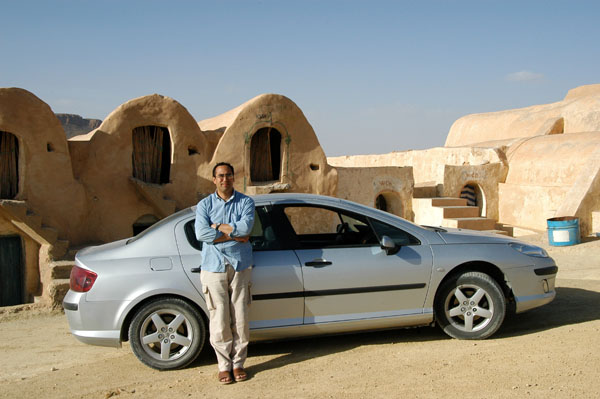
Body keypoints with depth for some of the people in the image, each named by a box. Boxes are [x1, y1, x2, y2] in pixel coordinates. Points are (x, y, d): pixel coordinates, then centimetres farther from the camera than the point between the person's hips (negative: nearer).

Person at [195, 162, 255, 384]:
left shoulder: (245, 202, 5)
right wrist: (235, 235, -11)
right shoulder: (205, 205, 6)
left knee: (240, 319, 3)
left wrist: (218, 226, -8)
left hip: (240, 267, 1)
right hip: (214, 267, 0)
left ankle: (238, 363, 16)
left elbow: (245, 227, -14)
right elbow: (201, 234, -12)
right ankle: (224, 365, 12)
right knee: (219, 320, -1)